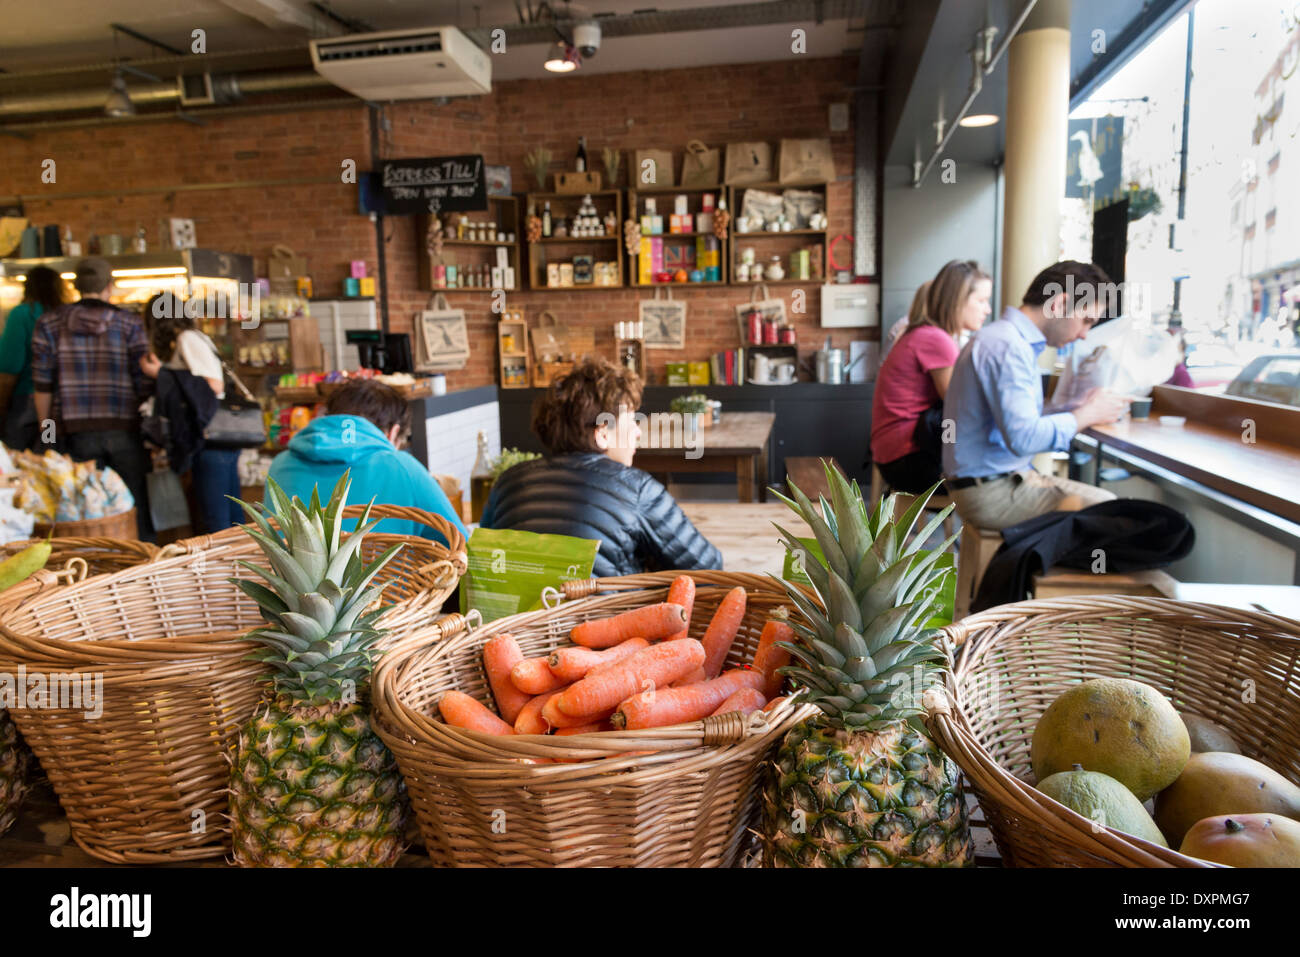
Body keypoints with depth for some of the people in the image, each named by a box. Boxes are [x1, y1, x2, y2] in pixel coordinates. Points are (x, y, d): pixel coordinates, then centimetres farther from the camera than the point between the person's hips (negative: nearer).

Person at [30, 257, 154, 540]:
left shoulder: (49, 324, 3)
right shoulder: (129, 324, -2)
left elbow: (42, 385, 2)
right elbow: (144, 384, -5)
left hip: (78, 430, 2)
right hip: (125, 429, -2)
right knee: (139, 507, 8)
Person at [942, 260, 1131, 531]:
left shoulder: (1017, 340, 16)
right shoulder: (1006, 346, -18)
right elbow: (1023, 438, -27)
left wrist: (1077, 408, 7)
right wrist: (1086, 415, -12)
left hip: (1010, 476, 11)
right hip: (990, 491, -11)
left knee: (1108, 500, 10)